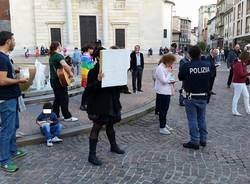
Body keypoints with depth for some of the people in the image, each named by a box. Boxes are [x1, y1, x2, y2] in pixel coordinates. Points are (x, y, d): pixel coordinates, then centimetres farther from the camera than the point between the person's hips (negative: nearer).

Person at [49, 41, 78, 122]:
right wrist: (70, 72, -19)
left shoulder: (51, 56, 14)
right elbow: (64, 65, -32)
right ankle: (67, 117, 3)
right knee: (64, 98, -2)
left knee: (57, 97, 16)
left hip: (53, 80, 9)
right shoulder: (59, 55, -14)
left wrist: (68, 68, 17)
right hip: (60, 80, -9)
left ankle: (55, 115, 21)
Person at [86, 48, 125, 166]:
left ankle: (113, 146, 42)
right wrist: (98, 81, -34)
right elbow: (89, 89, -20)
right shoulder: (93, 72, -14)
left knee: (110, 125, 22)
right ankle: (92, 155, 8)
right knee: (96, 127, -1)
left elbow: (116, 85, 16)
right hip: (99, 105, -7)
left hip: (111, 103, 7)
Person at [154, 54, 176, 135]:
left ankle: (164, 124, 31)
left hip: (167, 91, 9)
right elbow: (164, 81, -24)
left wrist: (172, 80, 1)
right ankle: (162, 128, 7)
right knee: (162, 110, -1)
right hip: (162, 92, -9)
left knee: (165, 109, 17)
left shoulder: (167, 67, 11)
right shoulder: (160, 68, -18)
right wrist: (169, 72, -16)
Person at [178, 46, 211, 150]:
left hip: (191, 97, -4)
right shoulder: (207, 65, -4)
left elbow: (180, 77, -3)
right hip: (203, 96, 5)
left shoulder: (186, 66, -17)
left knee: (192, 120, 4)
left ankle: (195, 142, 9)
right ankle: (203, 140, 26)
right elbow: (209, 77, 9)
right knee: (202, 118, 17)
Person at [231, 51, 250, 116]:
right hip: (238, 83, -10)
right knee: (236, 97, -1)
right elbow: (241, 74, -27)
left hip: (242, 83, 10)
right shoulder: (238, 64, -20)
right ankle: (234, 111, 8)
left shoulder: (243, 63, 9)